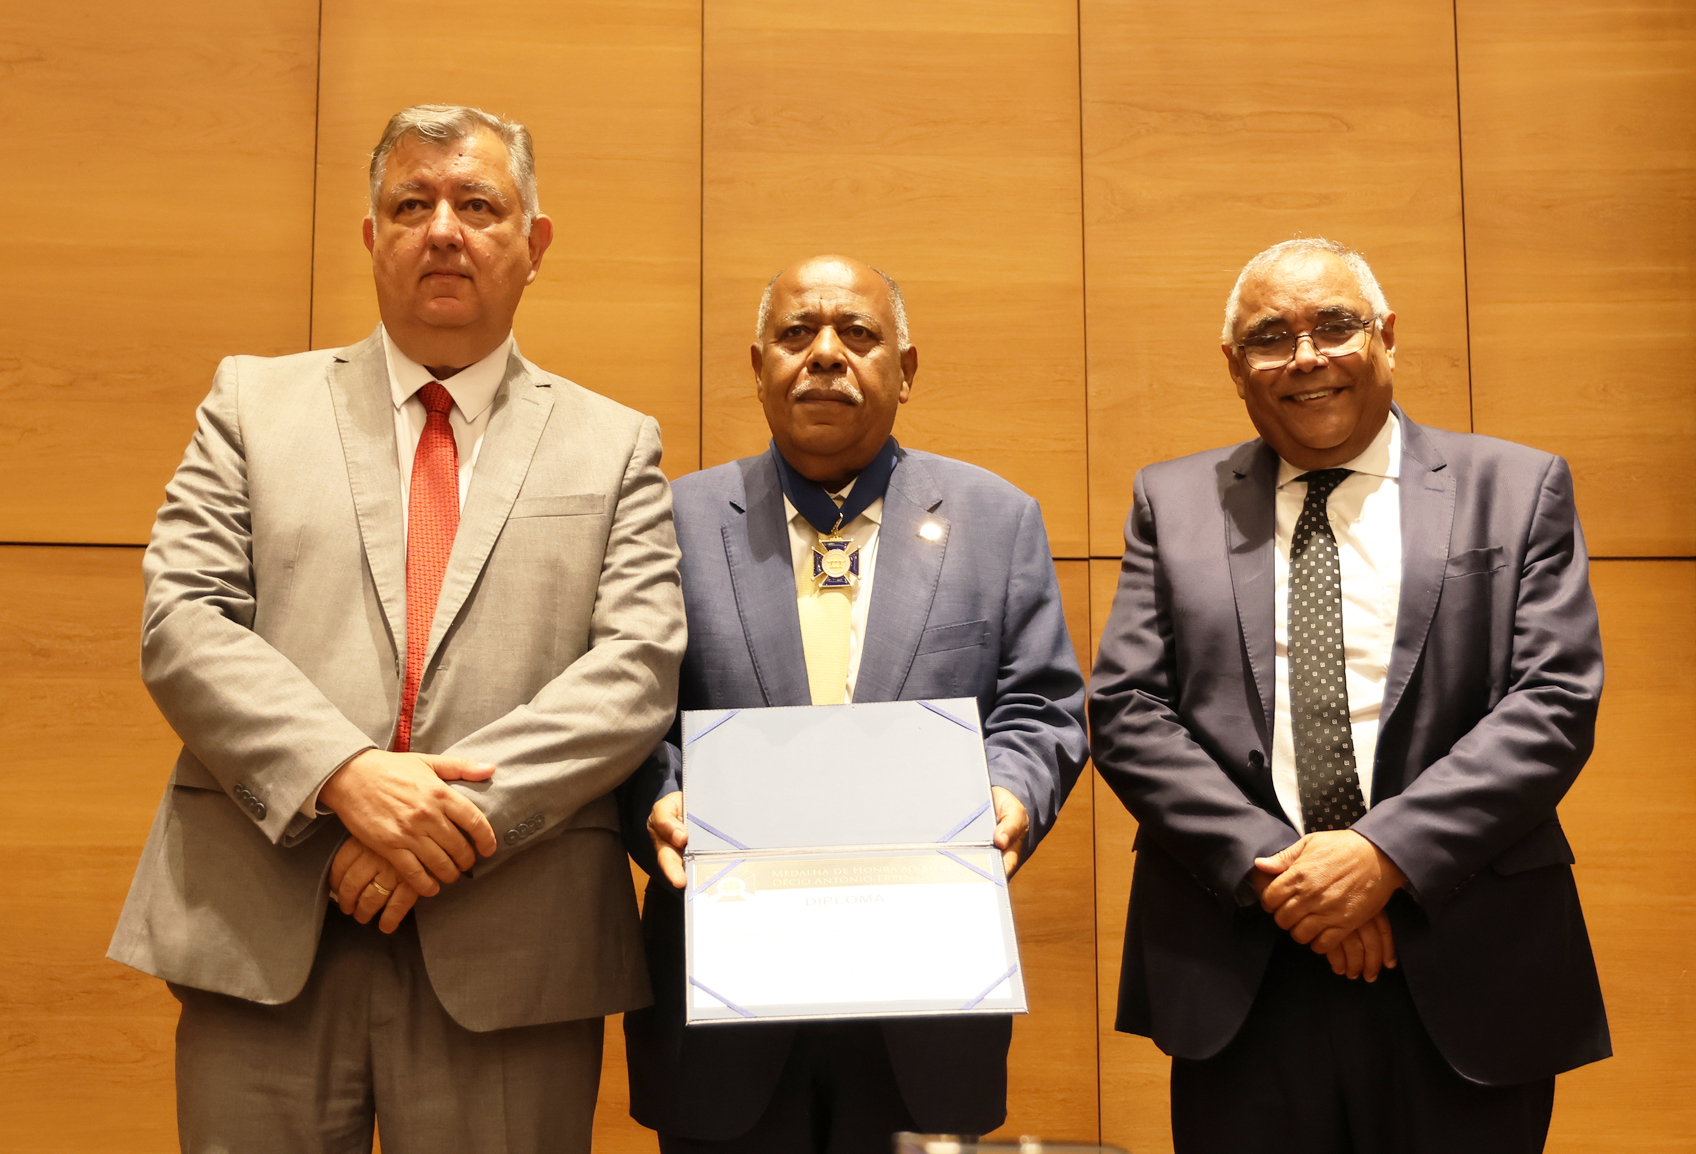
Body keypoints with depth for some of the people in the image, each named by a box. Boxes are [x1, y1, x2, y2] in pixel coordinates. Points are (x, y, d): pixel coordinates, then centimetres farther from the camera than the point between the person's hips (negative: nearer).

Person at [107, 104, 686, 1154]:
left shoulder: (615, 445, 10)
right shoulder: (254, 402, 12)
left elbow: (639, 666, -2)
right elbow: (182, 621, 1)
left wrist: (465, 812, -14)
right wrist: (343, 775, -14)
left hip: (510, 958, 0)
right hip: (261, 941, 1)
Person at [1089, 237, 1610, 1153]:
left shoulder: (1519, 488, 5)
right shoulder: (1173, 501, 8)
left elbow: (1555, 702, -4)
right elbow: (1125, 709, 0)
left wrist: (1387, 855, -14)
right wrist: (1268, 868, -11)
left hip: (1465, 976, 0)